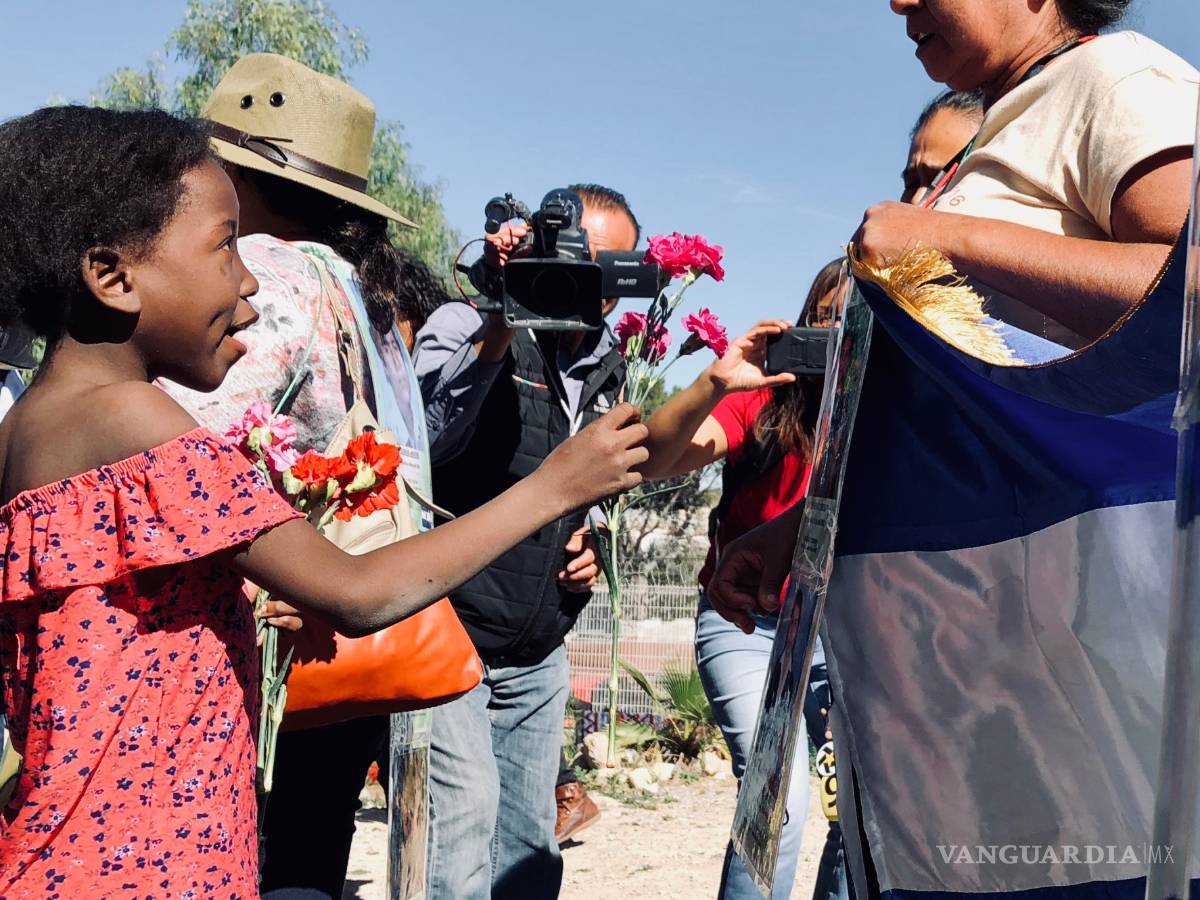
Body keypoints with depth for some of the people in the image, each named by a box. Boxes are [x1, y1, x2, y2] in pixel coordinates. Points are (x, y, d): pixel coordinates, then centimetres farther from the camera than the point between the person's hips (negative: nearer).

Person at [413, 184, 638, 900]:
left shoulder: (607, 370, 12)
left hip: (540, 658, 7)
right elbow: (428, 437, -27)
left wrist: (593, 544, 7)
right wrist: (503, 323, -32)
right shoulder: (467, 325, -7)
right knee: (463, 814, -20)